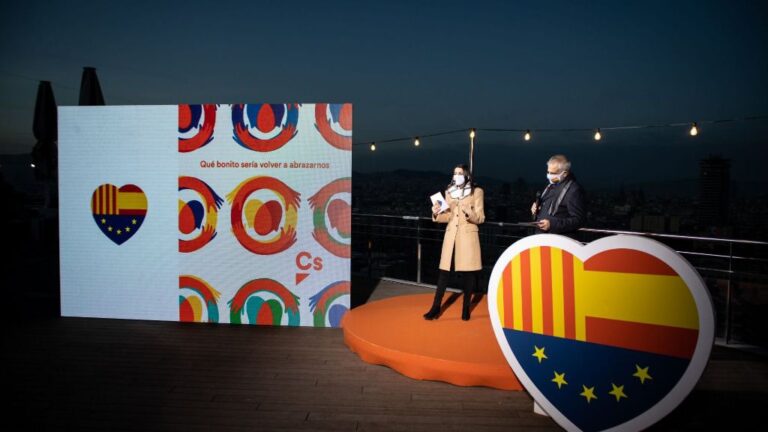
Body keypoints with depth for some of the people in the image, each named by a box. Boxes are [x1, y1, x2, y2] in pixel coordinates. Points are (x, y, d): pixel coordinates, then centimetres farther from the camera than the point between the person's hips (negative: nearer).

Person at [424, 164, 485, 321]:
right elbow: (447, 217, 12)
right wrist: (436, 214, -8)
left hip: (468, 236, -3)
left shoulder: (477, 192, -1)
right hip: (451, 235, 3)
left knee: (468, 272, 2)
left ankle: (466, 308, 15)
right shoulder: (449, 192, 11)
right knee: (444, 271, 1)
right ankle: (436, 308, 5)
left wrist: (469, 213, -25)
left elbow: (481, 218, -5)